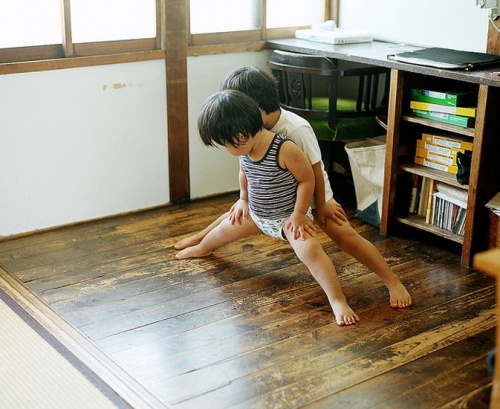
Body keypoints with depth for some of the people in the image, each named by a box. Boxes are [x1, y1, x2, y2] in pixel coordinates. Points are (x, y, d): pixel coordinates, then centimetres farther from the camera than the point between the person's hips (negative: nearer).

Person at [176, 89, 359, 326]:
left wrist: (299, 214, -21)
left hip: (288, 216, -7)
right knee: (224, 231, 26)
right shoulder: (243, 148, -13)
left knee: (309, 250, -30)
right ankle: (202, 249, 60)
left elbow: (307, 180, -23)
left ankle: (338, 301, -24)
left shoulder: (286, 150, -35)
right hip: (256, 213, 7)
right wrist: (243, 200, 15)